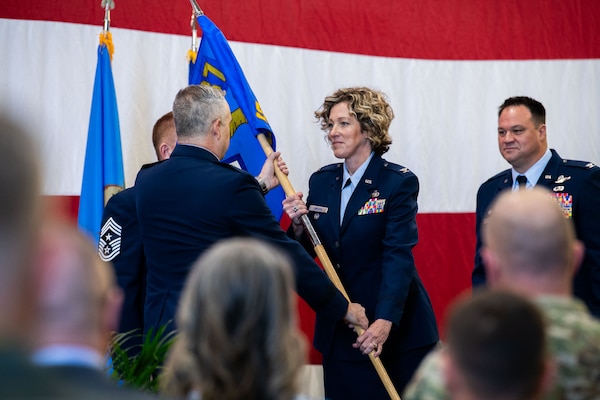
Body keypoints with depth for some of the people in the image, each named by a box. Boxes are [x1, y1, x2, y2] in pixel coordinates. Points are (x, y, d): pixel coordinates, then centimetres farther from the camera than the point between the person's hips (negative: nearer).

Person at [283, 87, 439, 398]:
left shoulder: (399, 182, -8)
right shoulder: (321, 181, 7)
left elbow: (399, 255, -18)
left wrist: (385, 321, -29)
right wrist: (298, 225, -11)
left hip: (397, 328, -4)